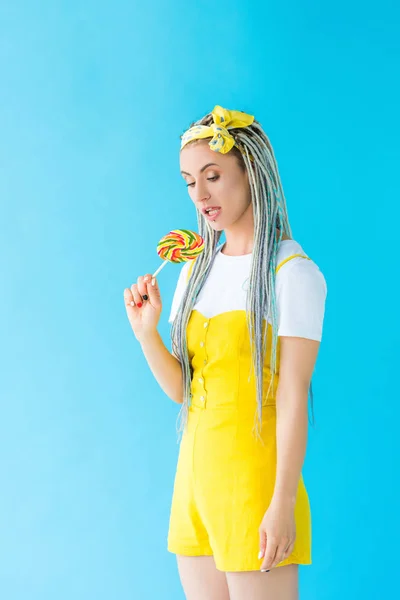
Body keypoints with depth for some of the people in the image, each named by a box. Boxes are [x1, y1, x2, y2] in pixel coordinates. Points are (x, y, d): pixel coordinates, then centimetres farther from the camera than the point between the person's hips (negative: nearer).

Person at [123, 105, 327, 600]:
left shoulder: (292, 272, -10)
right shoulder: (196, 269, 11)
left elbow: (293, 397, -14)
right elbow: (180, 388, 11)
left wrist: (283, 504, -17)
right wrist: (146, 331, -6)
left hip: (252, 474, -7)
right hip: (194, 469, 7)